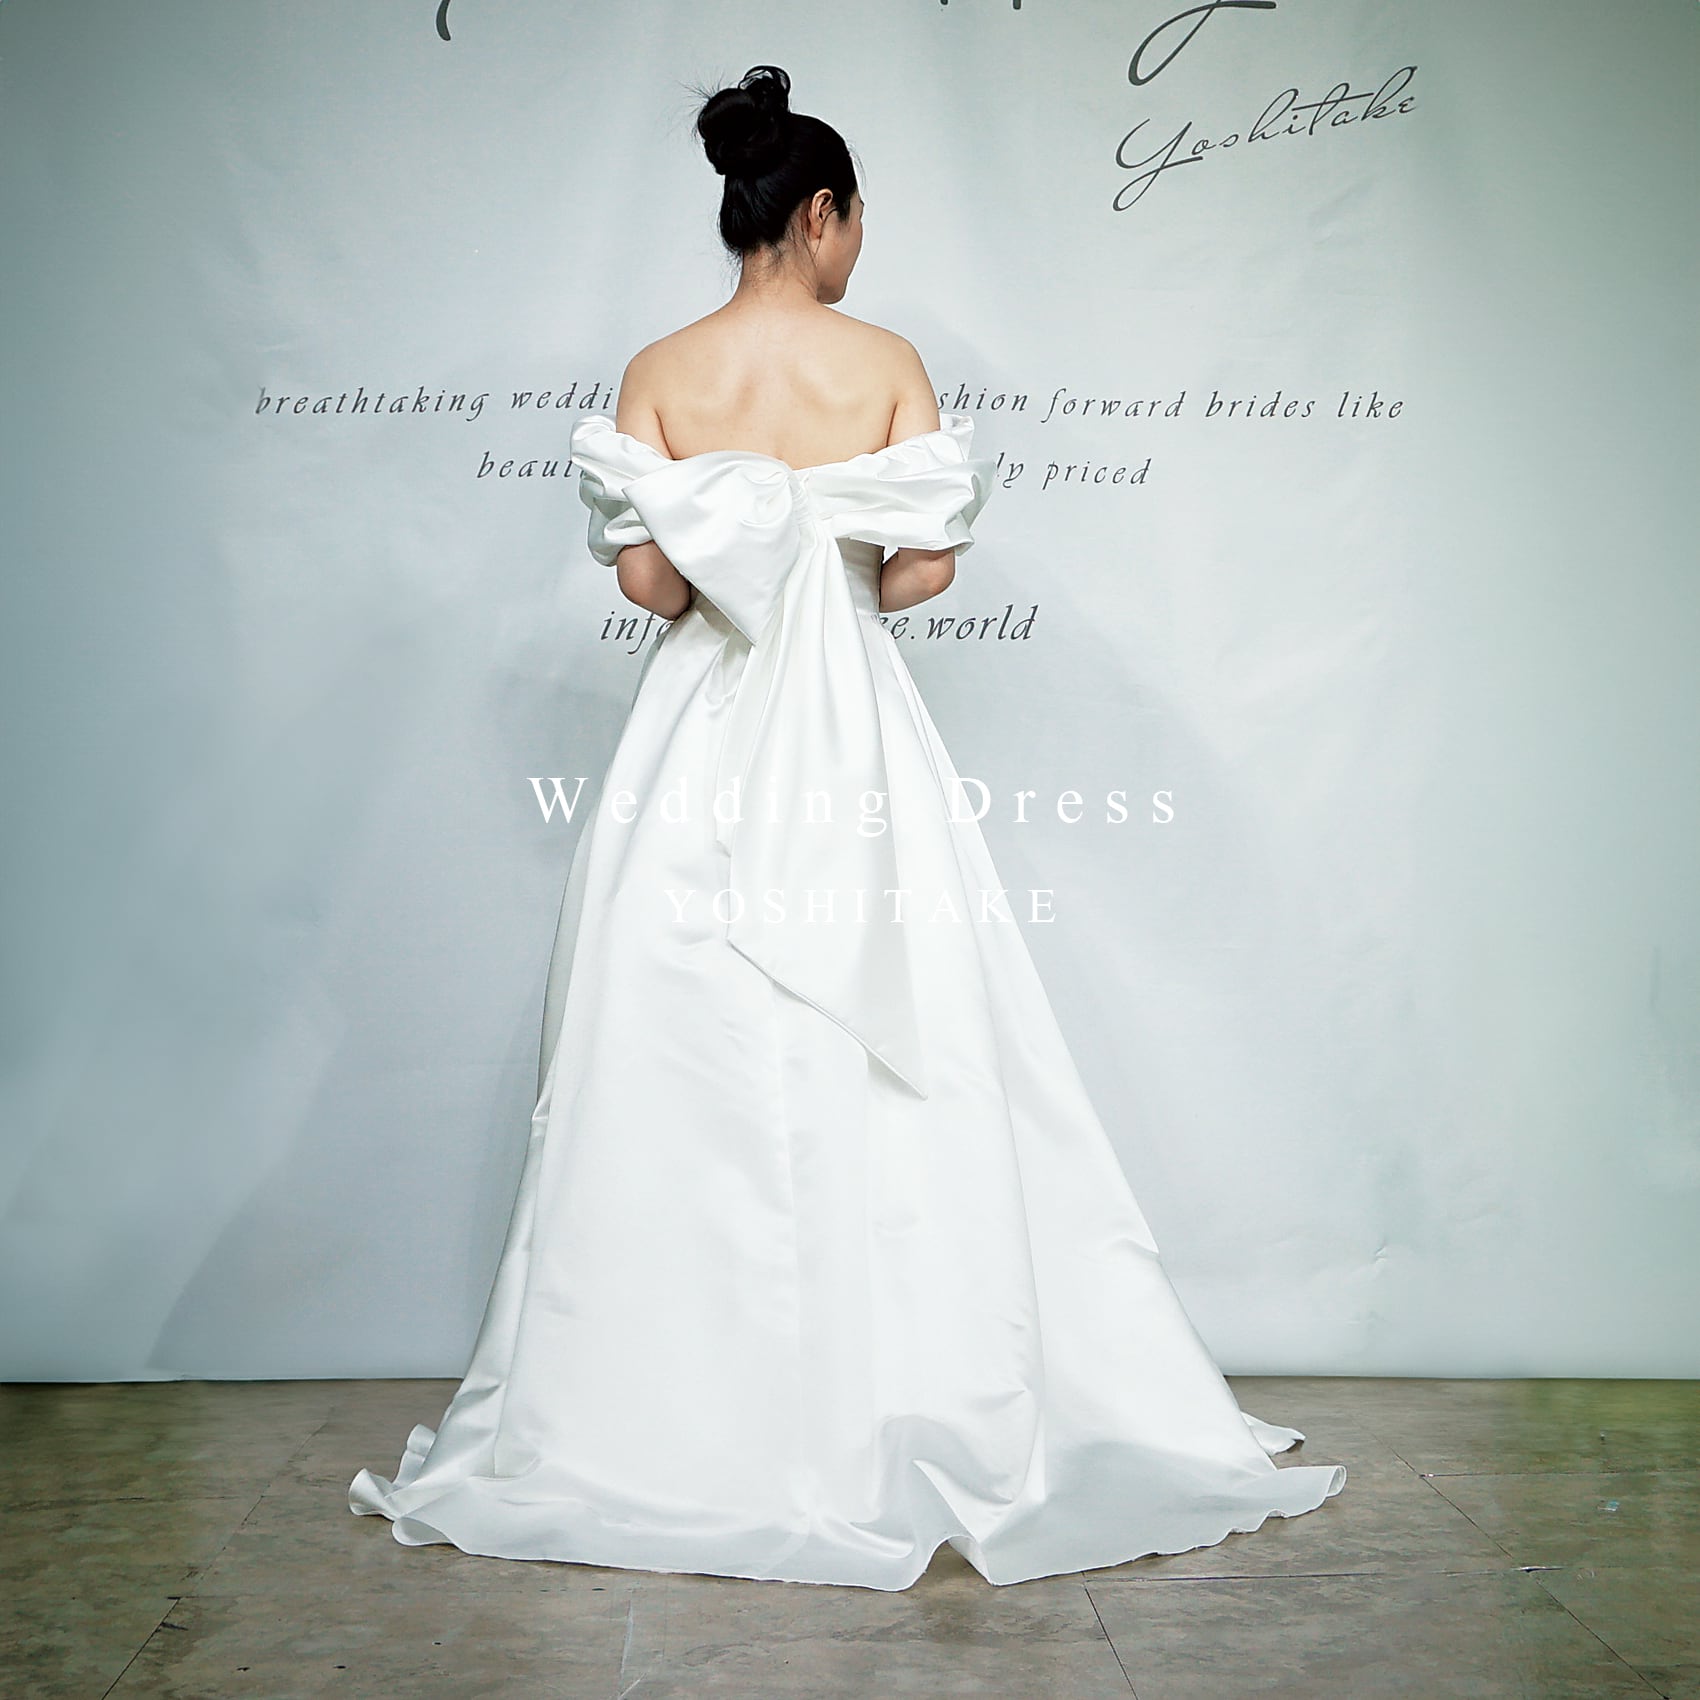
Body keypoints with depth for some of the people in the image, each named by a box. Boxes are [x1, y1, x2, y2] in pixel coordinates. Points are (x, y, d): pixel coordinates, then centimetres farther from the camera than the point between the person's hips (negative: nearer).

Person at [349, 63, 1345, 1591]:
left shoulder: (660, 374, 2)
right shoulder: (887, 363, -2)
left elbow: (644, 573, -5)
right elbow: (924, 567, -7)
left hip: (703, 732, 2)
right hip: (855, 733, -1)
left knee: (689, 1069, 7)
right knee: (897, 1073, 5)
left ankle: (672, 1424, 16)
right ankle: (930, 1402, 13)